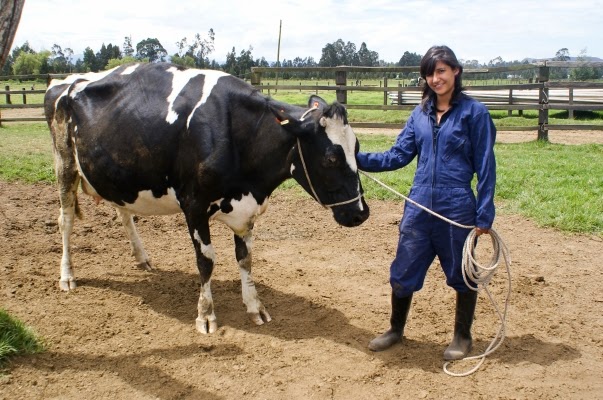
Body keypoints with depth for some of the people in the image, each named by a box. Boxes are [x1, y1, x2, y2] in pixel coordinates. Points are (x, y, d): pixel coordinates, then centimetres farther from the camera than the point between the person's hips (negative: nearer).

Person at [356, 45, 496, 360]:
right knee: (403, 271, 10)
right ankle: (396, 330, 31)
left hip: (457, 209, -4)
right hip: (419, 207, 4)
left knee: (462, 274, 11)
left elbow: (485, 166, -5)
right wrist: (358, 159, -5)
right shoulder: (420, 114, 9)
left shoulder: (474, 112, -5)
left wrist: (484, 215, -8)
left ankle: (462, 337, 31)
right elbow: (398, 155, 7)